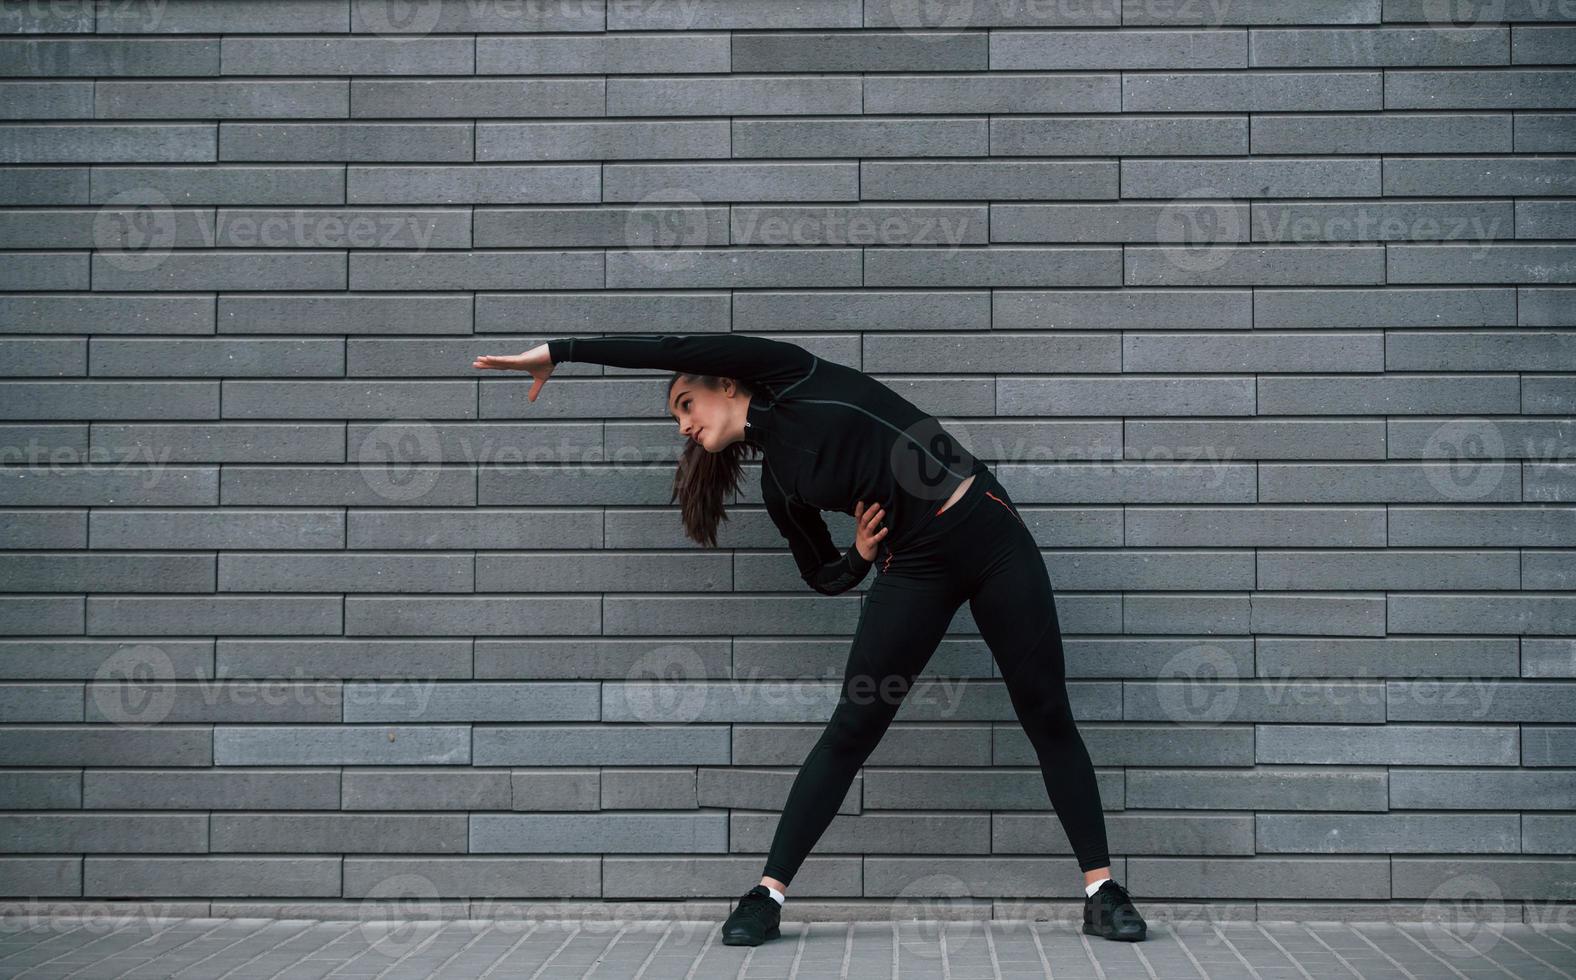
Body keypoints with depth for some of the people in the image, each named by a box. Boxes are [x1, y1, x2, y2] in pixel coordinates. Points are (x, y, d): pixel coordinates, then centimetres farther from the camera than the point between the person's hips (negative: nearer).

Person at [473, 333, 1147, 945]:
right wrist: (860, 556, -5)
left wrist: (558, 351, -5)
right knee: (851, 729, 0)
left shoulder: (787, 378, -2)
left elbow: (670, 349, -10)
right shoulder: (777, 483, 9)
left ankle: (1100, 888, 4)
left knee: (1045, 712, -3)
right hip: (915, 566, 4)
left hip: (988, 528, -4)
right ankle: (770, 892, 6)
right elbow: (826, 576, 18)